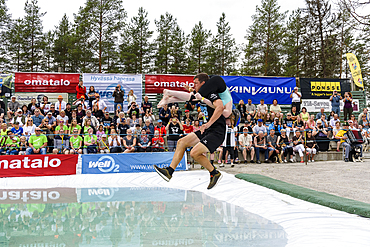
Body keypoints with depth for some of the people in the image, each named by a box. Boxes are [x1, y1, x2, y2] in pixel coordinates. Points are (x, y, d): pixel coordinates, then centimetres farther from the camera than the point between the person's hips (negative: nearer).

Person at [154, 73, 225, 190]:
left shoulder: (211, 93, -12)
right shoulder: (204, 95, 17)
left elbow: (220, 107, -30)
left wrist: (208, 124, -34)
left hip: (217, 132, -10)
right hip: (208, 131, 10)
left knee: (194, 153, -22)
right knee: (181, 142, 3)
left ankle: (215, 173, -2)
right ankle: (169, 171, 2)